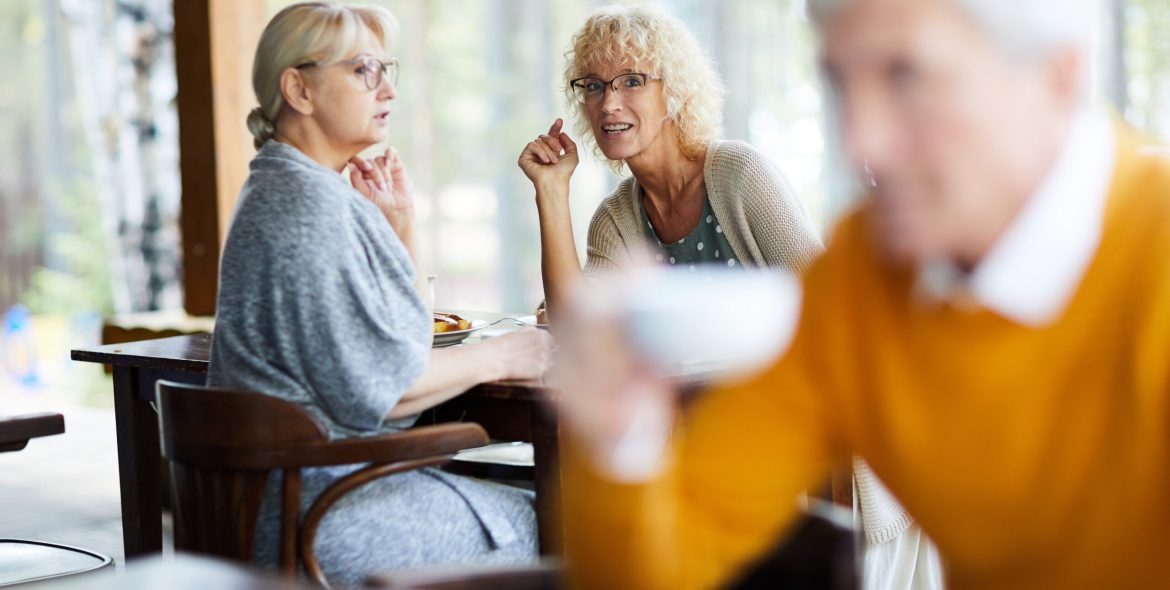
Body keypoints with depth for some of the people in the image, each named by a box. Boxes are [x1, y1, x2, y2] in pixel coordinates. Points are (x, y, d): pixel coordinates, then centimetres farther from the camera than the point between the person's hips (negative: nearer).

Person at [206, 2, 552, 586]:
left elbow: (408, 341, 20)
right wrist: (498, 357, -9)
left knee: (533, 511, 9)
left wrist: (400, 224, 10)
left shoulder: (287, 187, 16)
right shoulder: (307, 200, -17)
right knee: (541, 529, -6)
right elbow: (373, 389, -22)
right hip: (322, 509, -10)